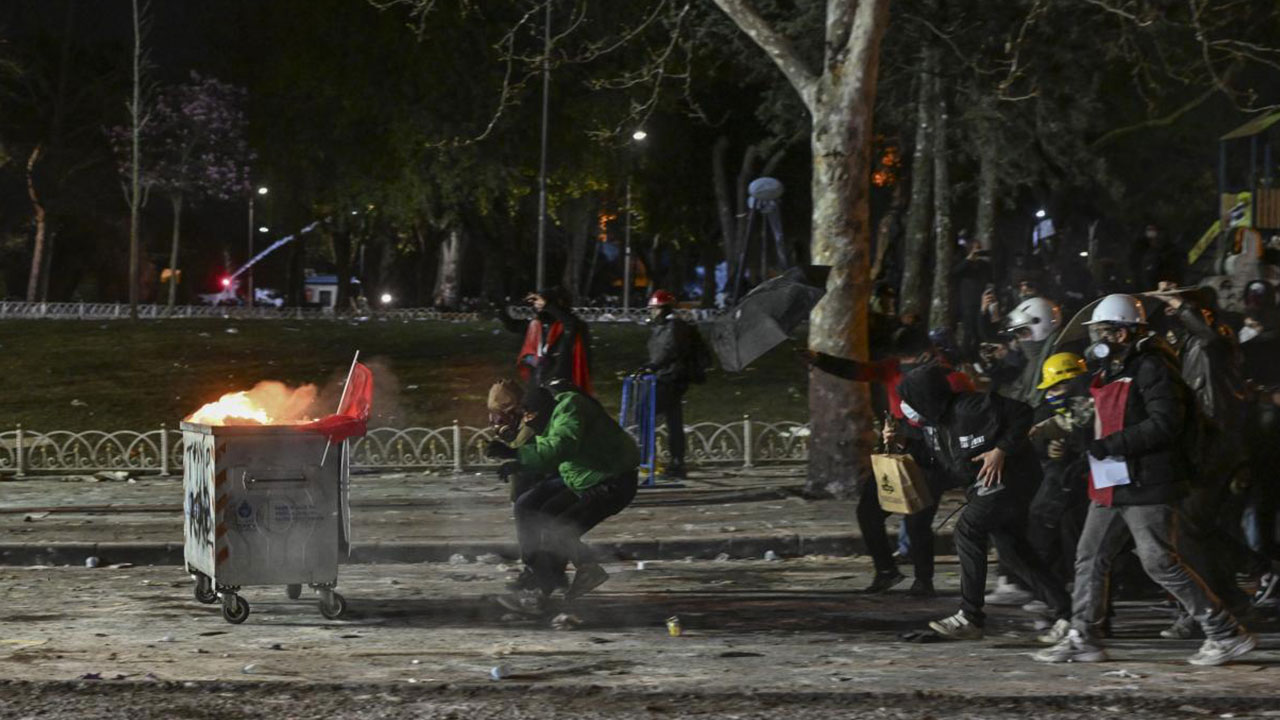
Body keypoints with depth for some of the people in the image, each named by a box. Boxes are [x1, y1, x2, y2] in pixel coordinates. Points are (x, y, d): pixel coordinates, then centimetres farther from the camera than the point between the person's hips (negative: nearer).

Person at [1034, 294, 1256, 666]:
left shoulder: (1151, 367, -14)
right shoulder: (1111, 370, 16)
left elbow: (1164, 424, -23)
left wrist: (1109, 445, -22)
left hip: (1147, 485, -10)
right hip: (1112, 485, 10)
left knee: (1160, 562, -9)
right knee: (1090, 558, 9)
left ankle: (1227, 633, -1)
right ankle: (1083, 638, 16)